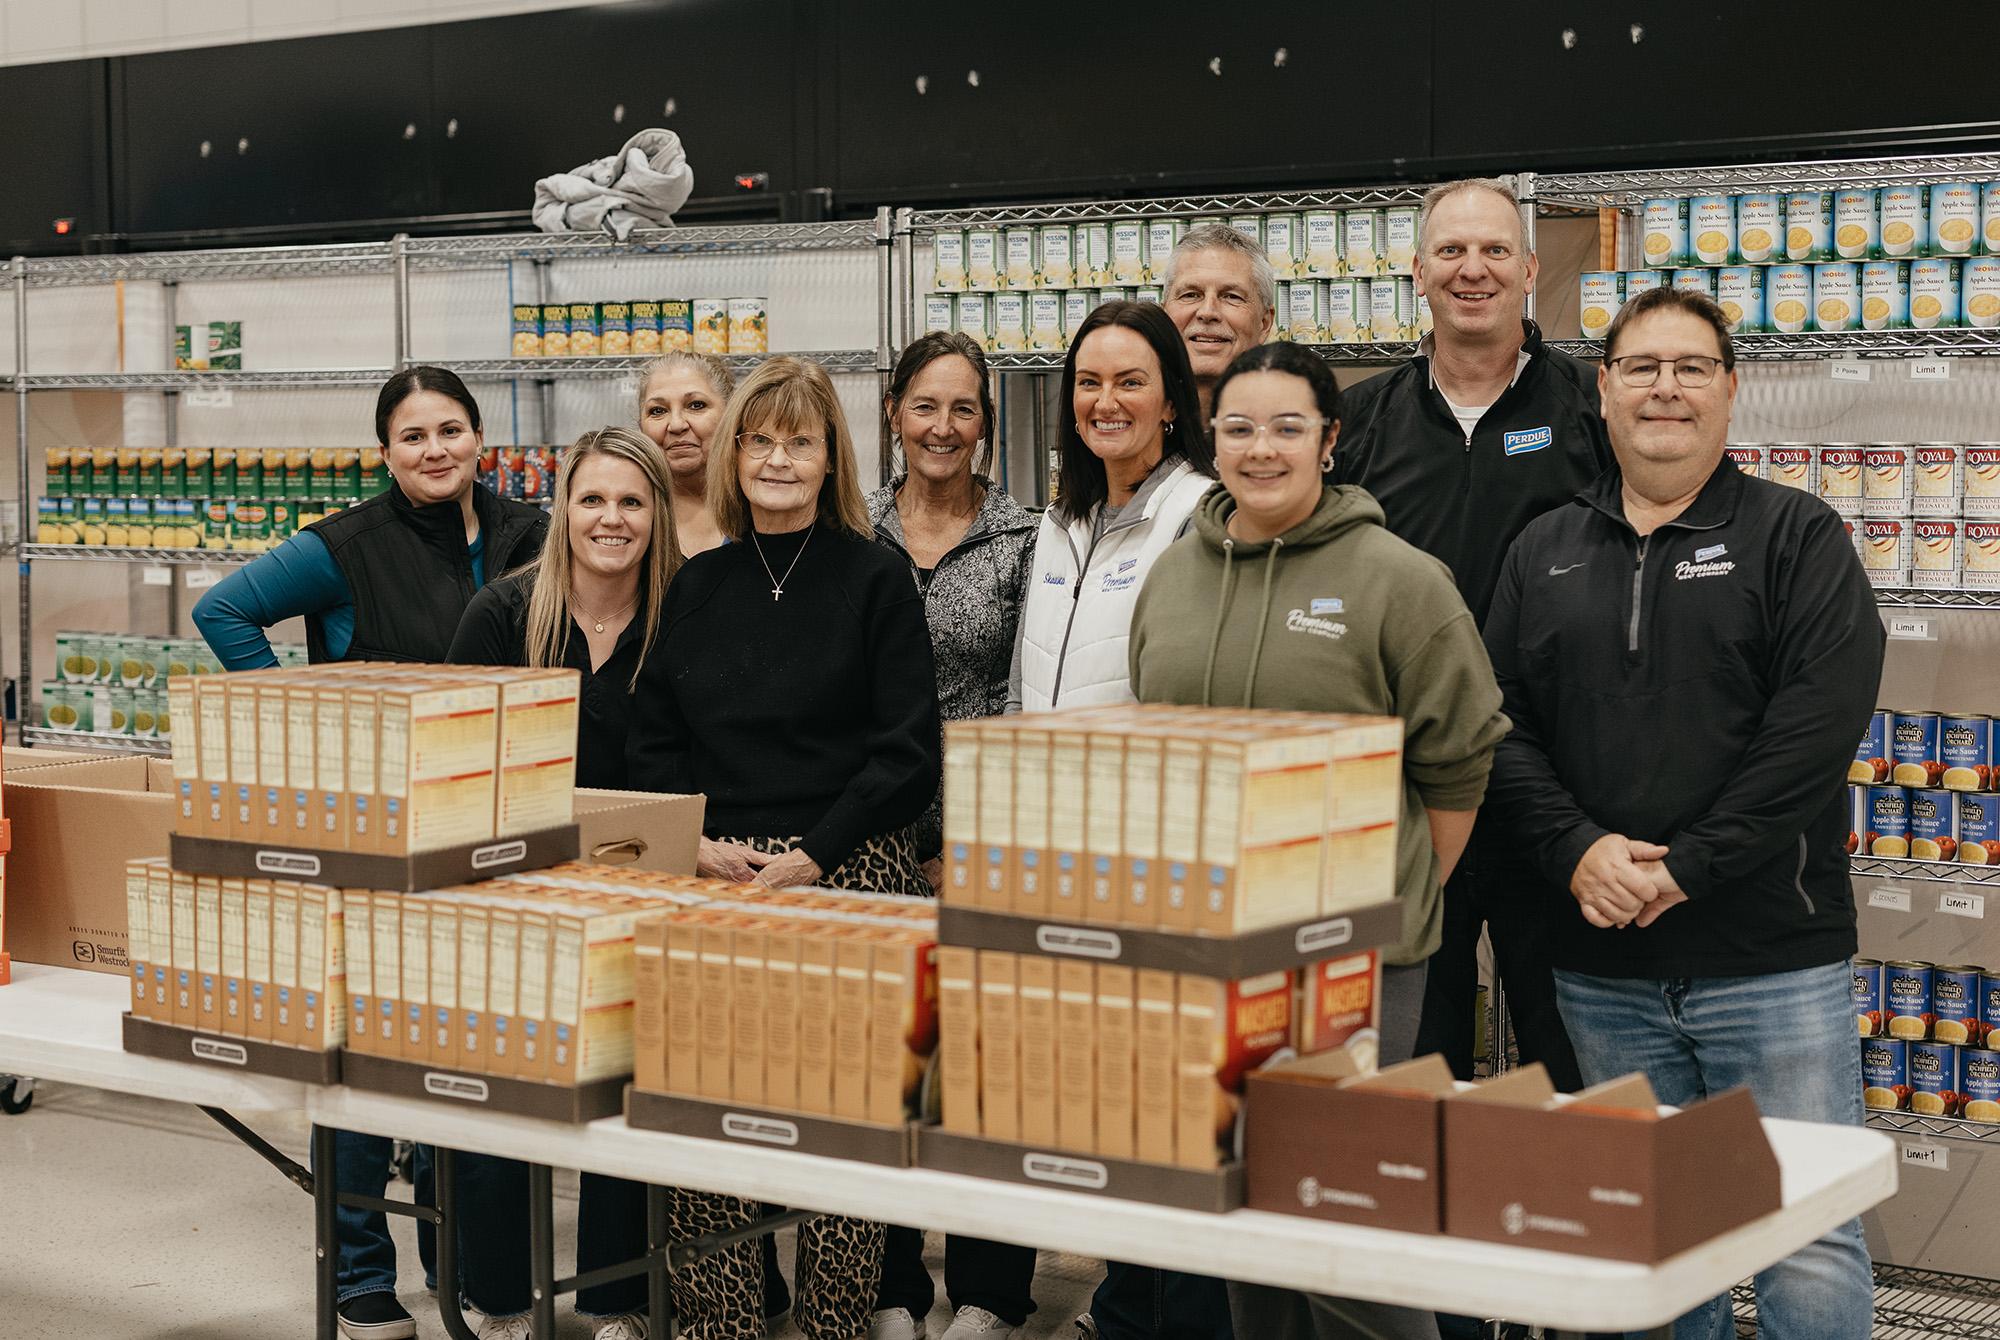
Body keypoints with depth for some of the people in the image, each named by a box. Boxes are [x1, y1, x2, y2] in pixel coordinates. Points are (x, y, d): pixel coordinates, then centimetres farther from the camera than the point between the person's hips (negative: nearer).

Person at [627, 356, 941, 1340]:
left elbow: (908, 753, -4)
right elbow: (650, 742, 14)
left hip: (846, 879, -3)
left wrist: (813, 857, -12)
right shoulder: (698, 586, 13)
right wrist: (696, 843, -3)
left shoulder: (874, 578, 1)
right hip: (714, 879, 3)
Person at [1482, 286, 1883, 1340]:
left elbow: (1818, 725, -12)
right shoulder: (1543, 553, 11)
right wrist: (1576, 848, -10)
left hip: (1772, 962, -3)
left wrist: (1687, 867, -17)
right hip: (1601, 967, 4)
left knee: (1809, 1245, -2)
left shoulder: (1796, 537, 0)